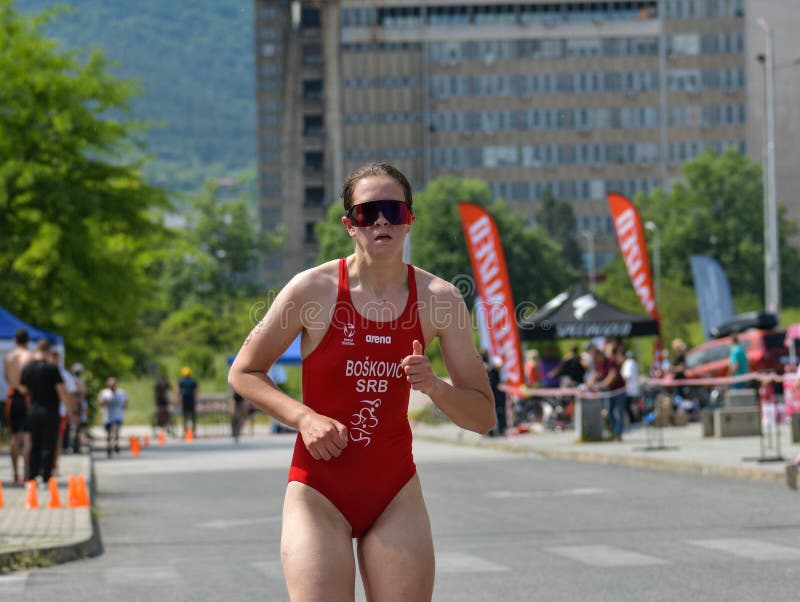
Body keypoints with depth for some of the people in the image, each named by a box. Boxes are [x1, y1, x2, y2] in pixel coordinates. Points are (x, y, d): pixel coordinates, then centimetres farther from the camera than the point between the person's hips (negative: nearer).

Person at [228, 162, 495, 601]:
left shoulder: (441, 299, -1)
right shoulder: (313, 289, -9)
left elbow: (483, 417, 3)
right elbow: (242, 373, 3)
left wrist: (433, 386, -17)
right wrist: (304, 417, -13)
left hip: (396, 491, 3)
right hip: (318, 490, -3)